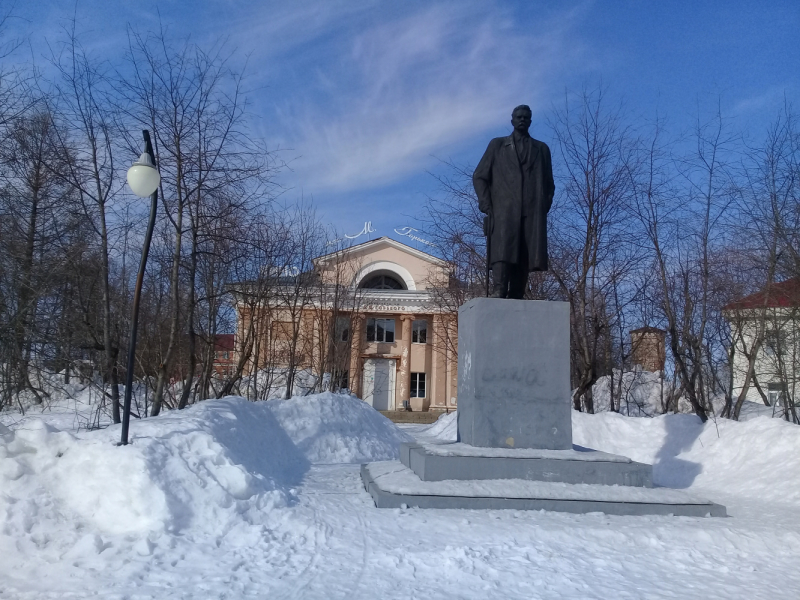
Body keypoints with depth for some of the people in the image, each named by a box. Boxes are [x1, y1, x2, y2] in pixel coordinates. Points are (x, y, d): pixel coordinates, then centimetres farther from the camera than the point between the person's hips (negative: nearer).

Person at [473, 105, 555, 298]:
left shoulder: (542, 149, 23)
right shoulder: (497, 144, 20)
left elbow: (549, 184, 22)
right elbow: (479, 176, 13)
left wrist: (544, 206, 5)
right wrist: (487, 205, 0)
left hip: (532, 212, 2)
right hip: (504, 209, -2)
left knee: (525, 256, -7)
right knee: (503, 251, -19)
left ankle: (516, 298, -8)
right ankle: (498, 293, -27)